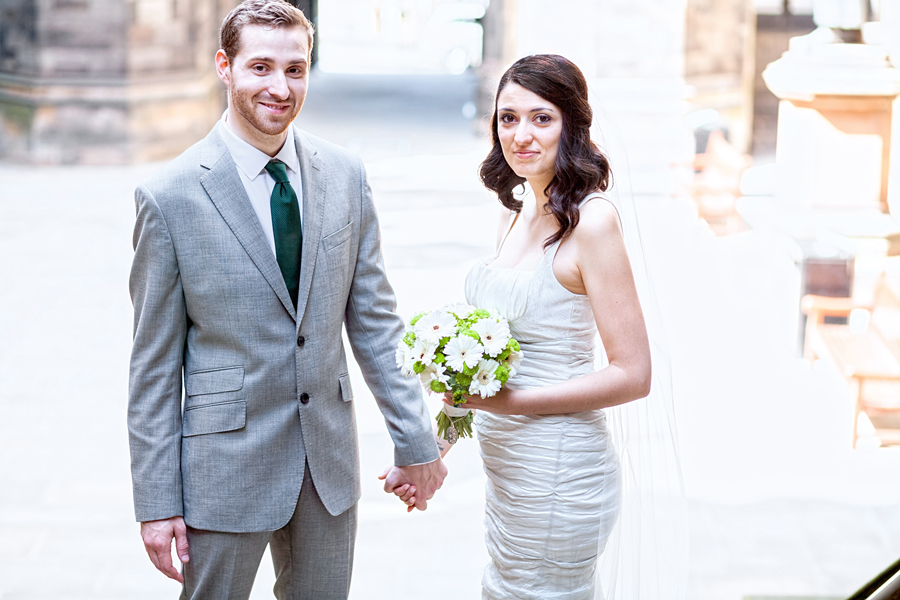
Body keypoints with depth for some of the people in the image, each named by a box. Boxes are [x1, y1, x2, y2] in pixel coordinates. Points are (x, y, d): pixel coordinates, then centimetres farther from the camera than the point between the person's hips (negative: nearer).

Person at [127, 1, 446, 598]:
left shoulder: (345, 174, 0)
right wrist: (157, 503, -8)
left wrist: (415, 440, 4)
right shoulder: (170, 196, -11)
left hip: (330, 459, 4)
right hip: (226, 468, -4)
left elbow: (374, 319, 5)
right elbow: (155, 362, -8)